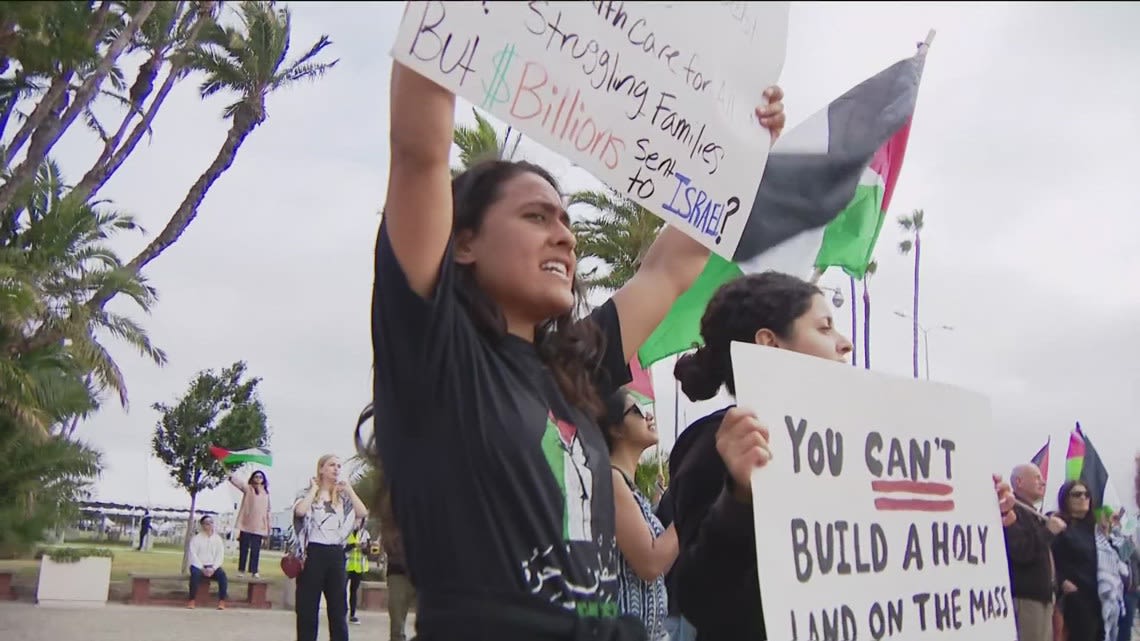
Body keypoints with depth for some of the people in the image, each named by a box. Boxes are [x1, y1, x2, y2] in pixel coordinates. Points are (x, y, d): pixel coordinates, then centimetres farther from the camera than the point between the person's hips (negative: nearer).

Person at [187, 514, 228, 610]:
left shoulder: (218, 539, 9)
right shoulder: (196, 538, 1)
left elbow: (220, 556, 3)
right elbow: (193, 555, -6)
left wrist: (213, 568, -12)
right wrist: (202, 569, -17)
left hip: (212, 566, 2)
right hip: (198, 566, -2)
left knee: (222, 574, -29)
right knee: (195, 573, -36)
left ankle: (222, 601, -28)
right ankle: (192, 600, -30)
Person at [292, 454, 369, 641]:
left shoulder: (343, 497, 13)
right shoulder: (308, 493, 4)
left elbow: (363, 513, -4)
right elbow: (300, 510, -19)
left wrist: (349, 489, 0)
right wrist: (314, 488, -6)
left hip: (336, 554, 3)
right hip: (313, 553, -3)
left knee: (338, 605, 5)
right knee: (307, 606, 0)